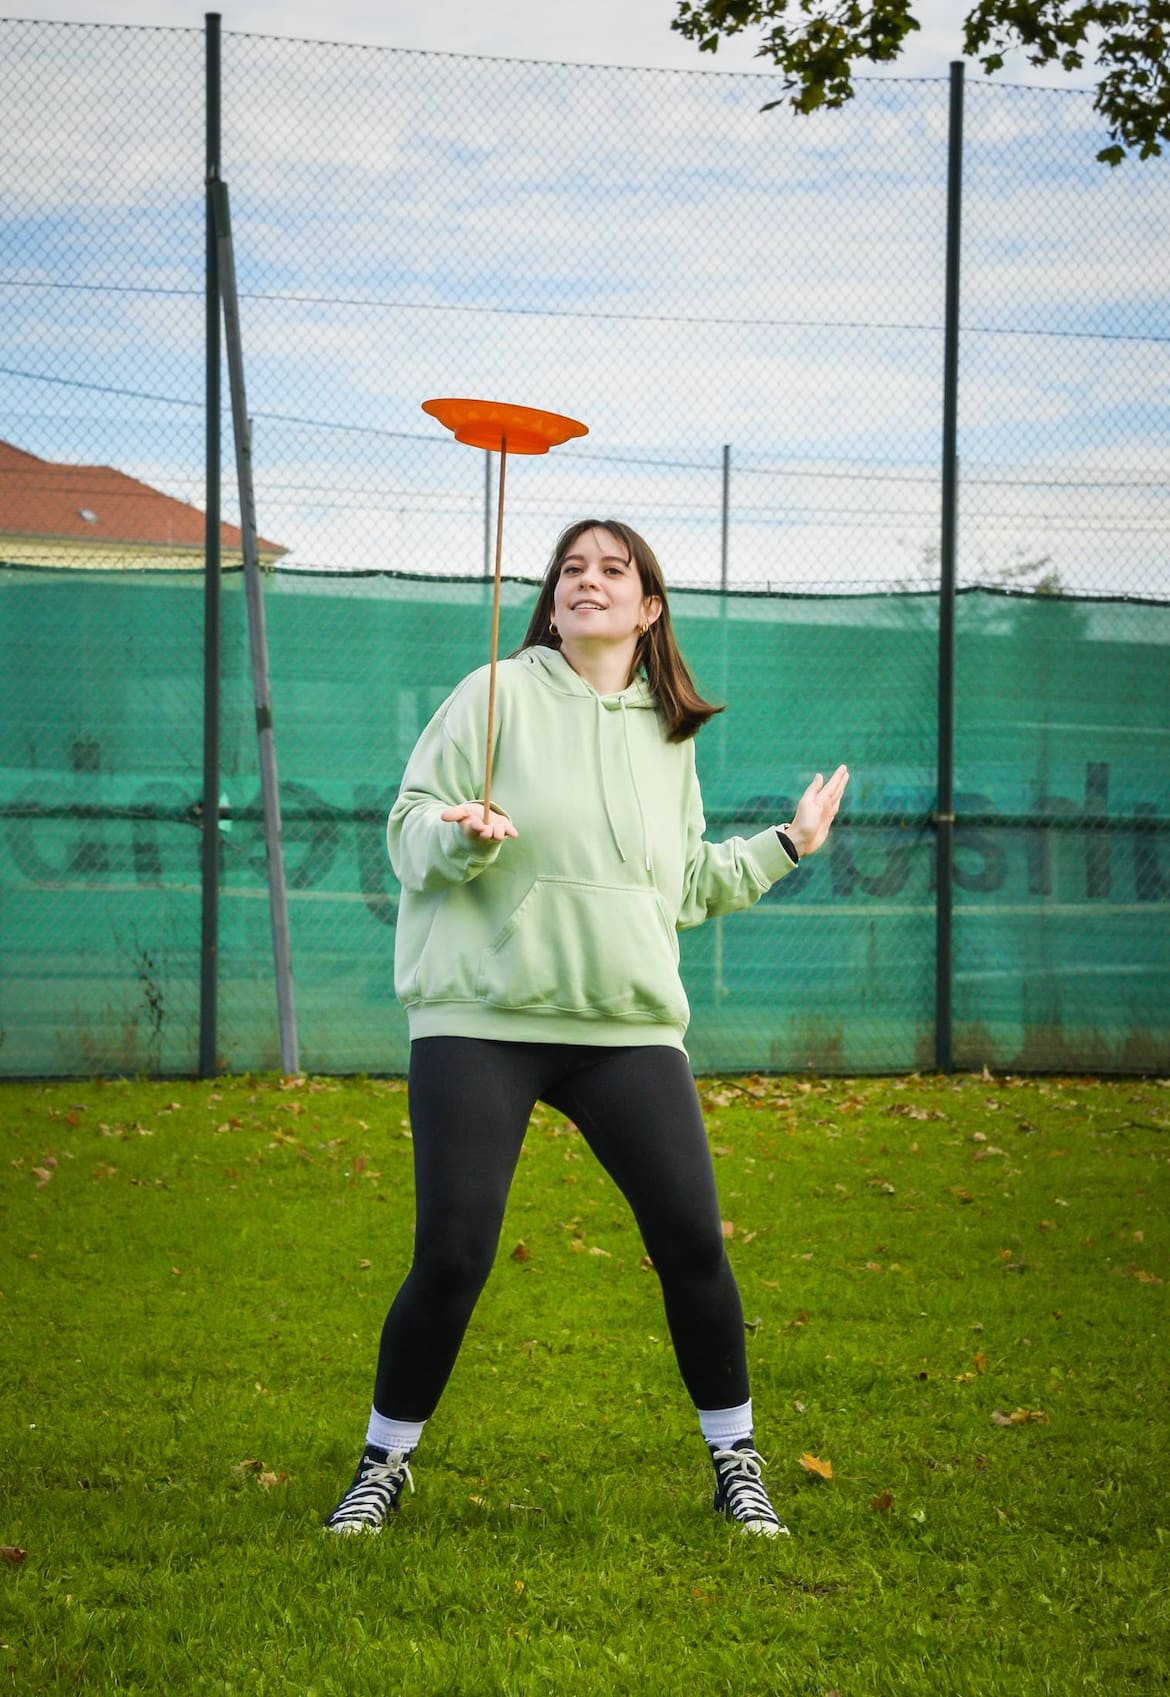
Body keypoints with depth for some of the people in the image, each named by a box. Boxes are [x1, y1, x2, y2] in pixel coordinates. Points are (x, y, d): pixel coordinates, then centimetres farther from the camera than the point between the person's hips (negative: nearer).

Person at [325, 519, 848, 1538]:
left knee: (694, 1242, -6)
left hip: (630, 1024, 3)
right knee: (451, 1259, -8)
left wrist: (784, 847, 23)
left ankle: (735, 1462, 14)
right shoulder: (497, 696, 2)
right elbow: (411, 830, 1)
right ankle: (384, 1465, 13)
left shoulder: (667, 734, 15)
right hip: (482, 1017, -3)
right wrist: (465, 836, -19)